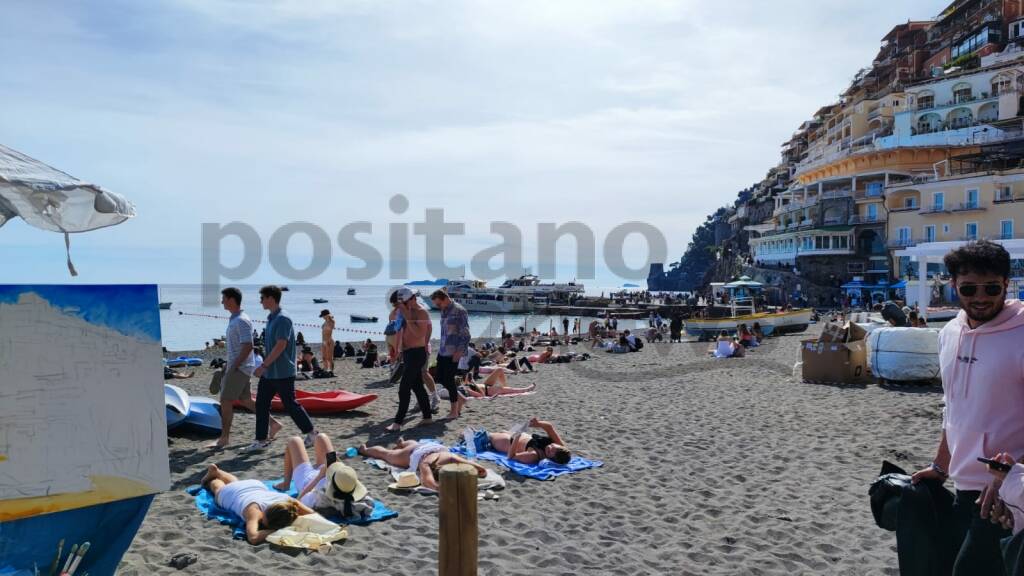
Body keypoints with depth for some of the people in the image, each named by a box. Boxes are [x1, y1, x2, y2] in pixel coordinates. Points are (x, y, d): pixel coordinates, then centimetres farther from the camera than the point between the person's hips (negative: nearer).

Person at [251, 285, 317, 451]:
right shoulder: (271, 318, 12)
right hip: (269, 372, 9)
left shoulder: (282, 319, -18)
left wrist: (263, 366, -24)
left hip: (282, 373, -9)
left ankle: (311, 432, 16)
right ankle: (261, 440, 14)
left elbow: (280, 346, -25)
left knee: (290, 404, 1)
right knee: (261, 404, 7)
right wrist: (264, 366, 20)